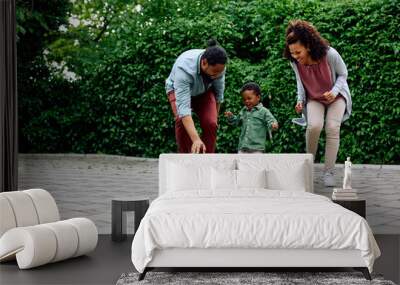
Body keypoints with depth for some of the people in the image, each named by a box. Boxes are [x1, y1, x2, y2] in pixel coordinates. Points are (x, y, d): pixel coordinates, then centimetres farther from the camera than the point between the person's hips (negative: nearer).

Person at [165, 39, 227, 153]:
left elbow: (219, 93, -8)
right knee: (182, 120, -28)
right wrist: (196, 140, -56)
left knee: (211, 123, -17)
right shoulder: (184, 69, -43)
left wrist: (215, 115, 2)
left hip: (204, 91, 3)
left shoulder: (218, 67, -29)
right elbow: (183, 107, -48)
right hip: (178, 89, -3)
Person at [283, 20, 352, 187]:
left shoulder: (330, 54, -29)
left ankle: (329, 172, -9)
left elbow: (343, 74, -10)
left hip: (336, 96, -1)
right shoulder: (295, 62, -19)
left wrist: (334, 91, -26)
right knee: (314, 126, -25)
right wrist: (300, 100, -11)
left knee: (332, 128, -19)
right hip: (314, 99, 2)